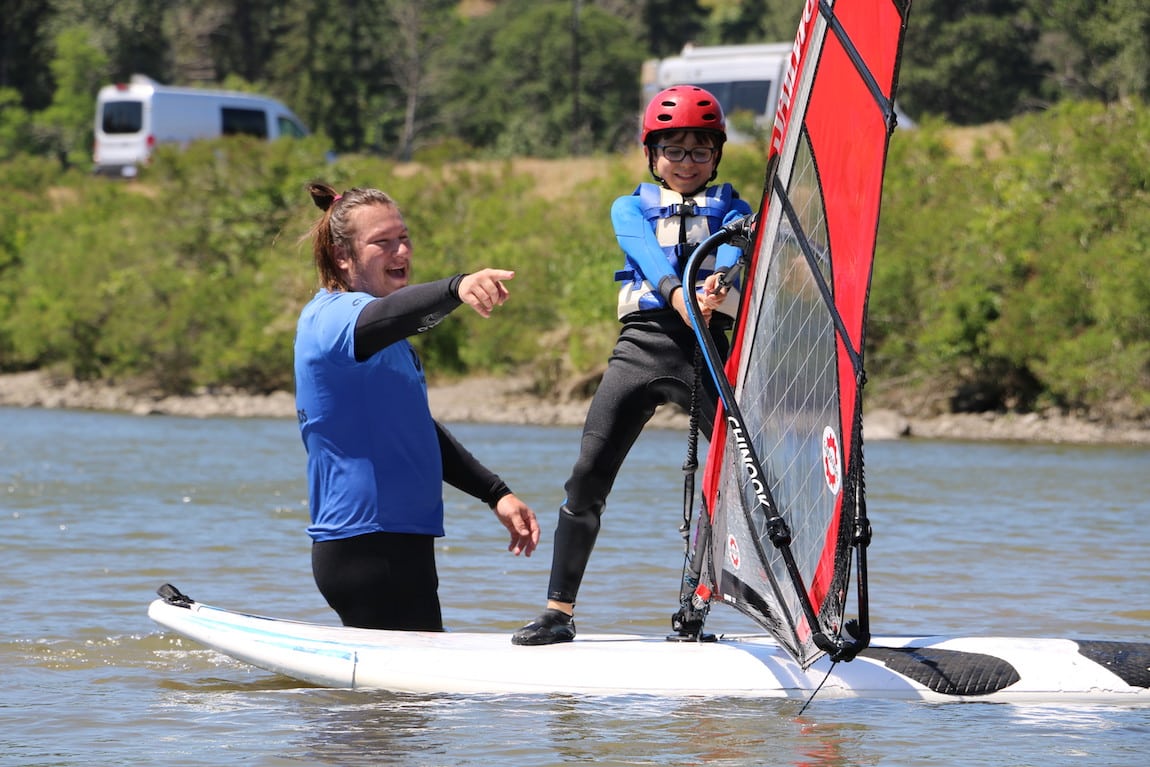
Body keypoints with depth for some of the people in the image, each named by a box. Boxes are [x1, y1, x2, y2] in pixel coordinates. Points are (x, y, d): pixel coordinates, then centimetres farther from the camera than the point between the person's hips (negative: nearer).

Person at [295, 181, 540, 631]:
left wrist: (496, 494, 16)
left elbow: (416, 431, 25)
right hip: (368, 548, -10)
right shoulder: (332, 316, -12)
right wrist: (456, 289, -54)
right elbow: (384, 318, -35)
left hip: (402, 542, 10)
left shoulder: (389, 341, 20)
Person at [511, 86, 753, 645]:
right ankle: (559, 611, -3)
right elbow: (647, 253, -7)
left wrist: (719, 282, -34)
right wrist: (676, 293, -30)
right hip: (642, 341, 1)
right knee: (588, 477, -8)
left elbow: (733, 250, -9)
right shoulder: (630, 210, 16)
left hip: (708, 346, 0)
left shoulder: (729, 210, 16)